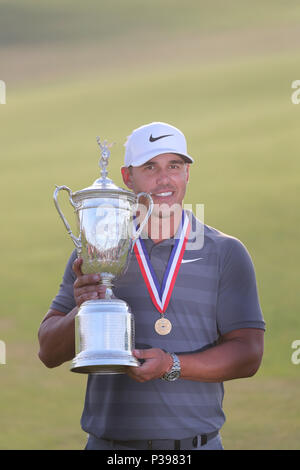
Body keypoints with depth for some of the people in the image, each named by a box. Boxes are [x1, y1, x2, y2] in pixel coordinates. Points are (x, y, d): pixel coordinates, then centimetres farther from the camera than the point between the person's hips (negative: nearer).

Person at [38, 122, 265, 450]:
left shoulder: (226, 253, 3)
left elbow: (248, 355, -3)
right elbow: (49, 353, 5)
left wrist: (171, 366, -17)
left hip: (196, 443, -1)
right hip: (109, 443, 1)